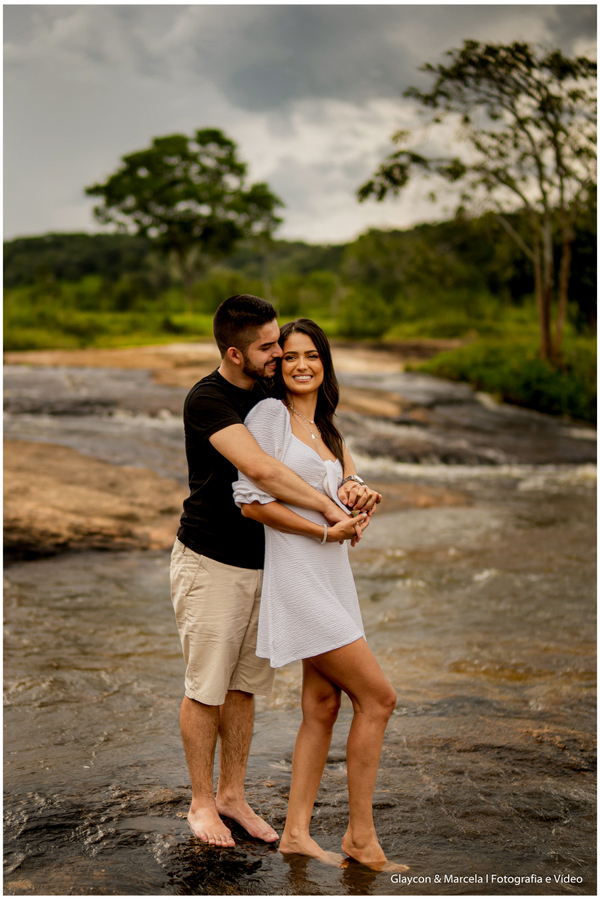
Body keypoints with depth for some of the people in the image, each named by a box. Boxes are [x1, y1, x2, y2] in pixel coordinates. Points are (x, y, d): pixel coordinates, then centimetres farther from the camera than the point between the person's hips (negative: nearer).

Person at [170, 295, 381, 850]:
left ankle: (233, 794, 26)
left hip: (262, 561, 7)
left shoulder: (272, 394, 5)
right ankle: (202, 802, 19)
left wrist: (354, 482, -13)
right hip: (210, 562, -6)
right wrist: (330, 510, -29)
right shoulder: (208, 400, -19)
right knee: (206, 689, 4)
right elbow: (261, 470, -32)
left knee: (244, 686, 13)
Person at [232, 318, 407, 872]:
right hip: (297, 574, -8)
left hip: (331, 574, 8)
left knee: (323, 706, 7)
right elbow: (251, 501, -14)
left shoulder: (328, 430, 17)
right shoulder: (270, 413, -6)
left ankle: (297, 831, 16)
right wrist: (324, 529, -14)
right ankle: (361, 835, 6)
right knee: (378, 697, -7)